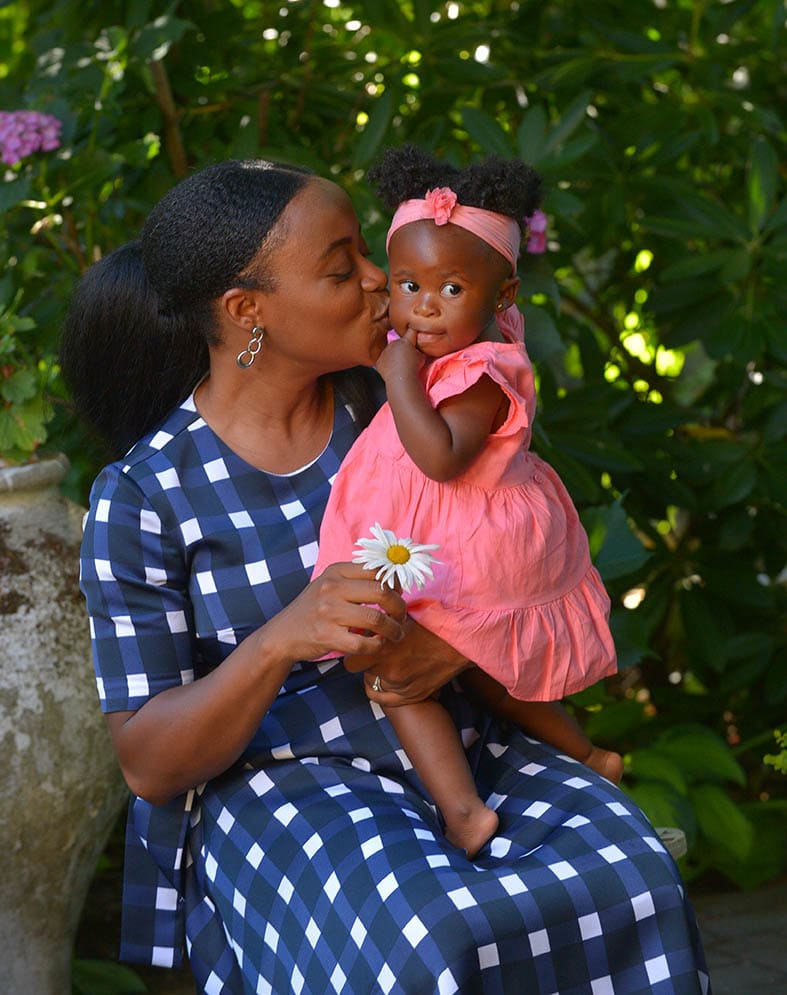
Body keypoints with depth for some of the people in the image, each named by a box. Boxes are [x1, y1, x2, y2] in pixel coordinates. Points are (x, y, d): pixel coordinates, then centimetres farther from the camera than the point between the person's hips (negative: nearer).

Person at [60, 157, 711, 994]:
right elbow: (148, 764, -7)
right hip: (284, 785, -4)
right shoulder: (141, 495, -6)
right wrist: (281, 639, -25)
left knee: (635, 887, -25)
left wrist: (460, 639, -15)